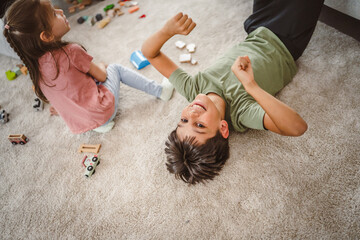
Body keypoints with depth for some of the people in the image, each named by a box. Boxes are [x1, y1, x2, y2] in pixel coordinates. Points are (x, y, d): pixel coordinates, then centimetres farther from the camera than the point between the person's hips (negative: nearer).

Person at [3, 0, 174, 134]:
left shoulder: (35, 65, -2)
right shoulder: (71, 51, -22)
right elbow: (101, 76, -9)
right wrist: (101, 67, 14)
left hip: (78, 124, 7)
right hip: (102, 110, -6)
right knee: (115, 68, 13)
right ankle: (160, 91, 16)